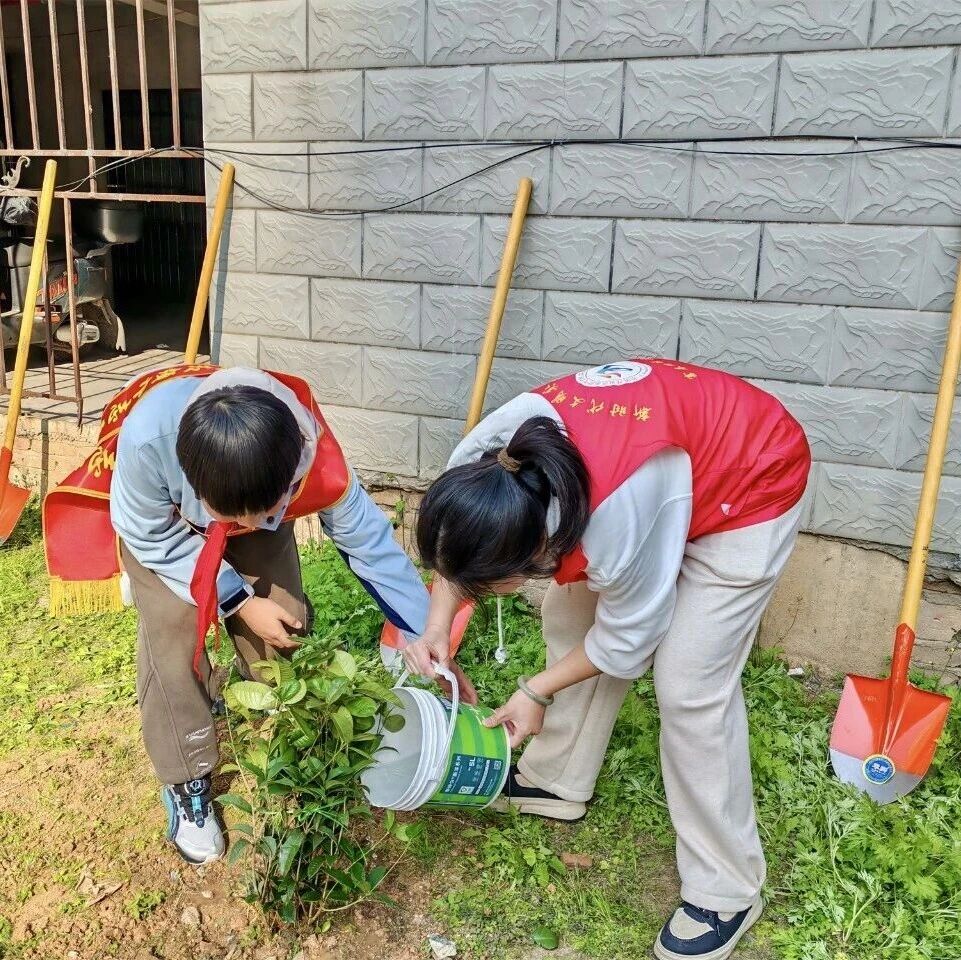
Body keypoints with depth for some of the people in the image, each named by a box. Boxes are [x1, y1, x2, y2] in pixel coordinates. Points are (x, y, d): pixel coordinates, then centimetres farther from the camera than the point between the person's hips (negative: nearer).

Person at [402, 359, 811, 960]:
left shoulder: (617, 526, -41)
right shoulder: (483, 463, -23)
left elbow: (626, 640, -20)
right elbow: (458, 547, 2)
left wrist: (537, 690, -9)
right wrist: (437, 624, -10)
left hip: (750, 485, -7)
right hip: (676, 446, 7)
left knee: (690, 686, -10)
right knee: (569, 622, 7)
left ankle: (727, 891, 8)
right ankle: (558, 781, 28)